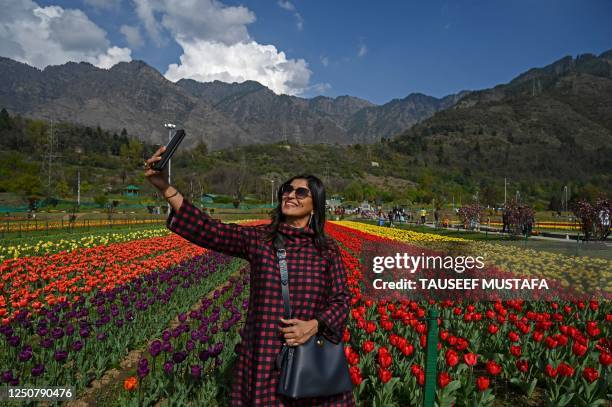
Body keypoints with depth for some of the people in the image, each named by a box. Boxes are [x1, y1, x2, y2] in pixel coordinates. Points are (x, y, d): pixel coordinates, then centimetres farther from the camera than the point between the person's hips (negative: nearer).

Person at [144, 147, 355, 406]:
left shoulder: (328, 249, 0)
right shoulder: (258, 239, -4)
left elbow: (341, 300, 0)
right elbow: (209, 230, -16)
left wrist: (314, 325, -19)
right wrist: (165, 187, -27)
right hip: (264, 356, 0)